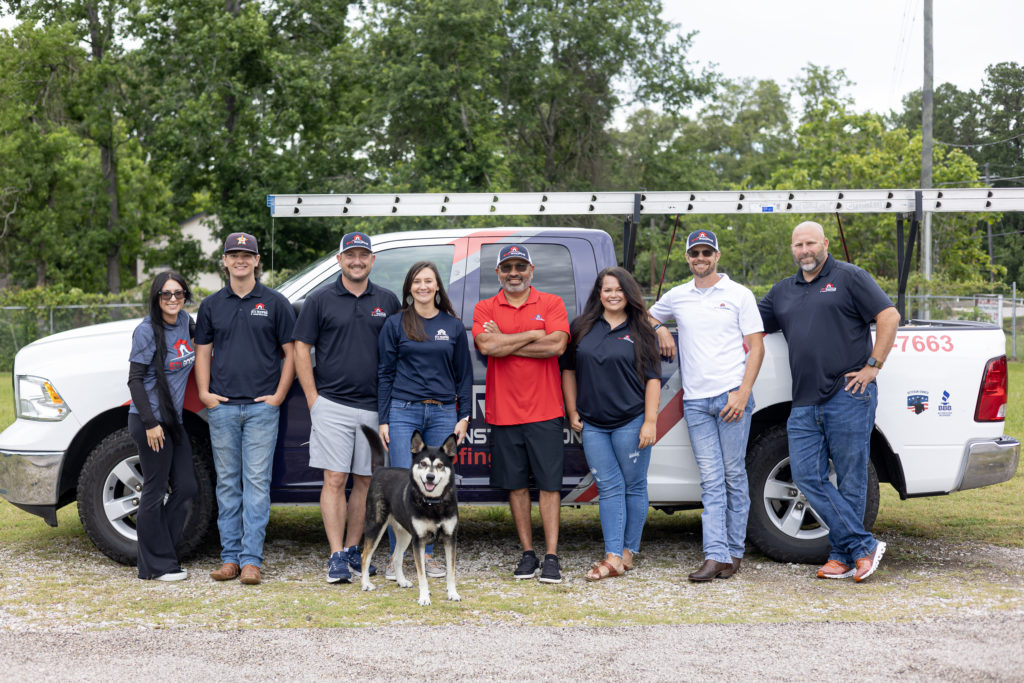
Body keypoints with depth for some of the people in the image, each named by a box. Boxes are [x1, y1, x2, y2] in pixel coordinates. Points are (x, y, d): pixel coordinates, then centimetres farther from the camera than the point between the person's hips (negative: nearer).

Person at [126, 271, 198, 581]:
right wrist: (151, 423, -17)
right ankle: (156, 565, 7)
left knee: (186, 487, 8)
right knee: (155, 491, -1)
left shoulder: (185, 322, 7)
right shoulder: (147, 331, -12)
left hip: (173, 419, 8)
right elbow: (135, 379, -13)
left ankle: (162, 552, 20)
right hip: (149, 421, -8)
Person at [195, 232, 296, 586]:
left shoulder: (275, 303, 4)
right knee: (228, 482, 6)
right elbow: (203, 352, 14)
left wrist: (279, 395, -4)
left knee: (257, 481, -4)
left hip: (261, 407, -2)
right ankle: (230, 557, 12)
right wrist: (204, 393, 1)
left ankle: (251, 559, -2)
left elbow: (290, 352, 5)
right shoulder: (211, 305, 11)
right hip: (222, 407, 3)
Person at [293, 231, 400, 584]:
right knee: (335, 480, -6)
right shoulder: (320, 300, 3)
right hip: (332, 405, -3)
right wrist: (313, 399, -5)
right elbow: (301, 349, 2)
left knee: (365, 481, 8)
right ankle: (337, 557, -4)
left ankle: (353, 549, 19)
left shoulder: (387, 301, 10)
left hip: (374, 407, 3)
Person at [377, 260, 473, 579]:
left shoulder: (454, 326, 10)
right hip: (403, 412, -2)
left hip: (443, 414, 2)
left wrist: (464, 417, 5)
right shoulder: (395, 324, 5)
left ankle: (427, 555, 16)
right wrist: (383, 420, -1)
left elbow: (464, 375, 12)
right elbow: (385, 373, 4)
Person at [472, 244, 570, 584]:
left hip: (544, 411, -2)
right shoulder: (485, 309, 6)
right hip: (503, 412, 2)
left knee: (549, 484, -3)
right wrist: (533, 334, -9)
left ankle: (551, 557, 1)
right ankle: (528, 553, 17)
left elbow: (557, 345, -13)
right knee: (516, 484, 7)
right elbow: (487, 345, -12)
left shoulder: (551, 304, 4)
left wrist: (504, 343, -9)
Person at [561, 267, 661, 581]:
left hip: (630, 422, -2)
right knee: (608, 487, 0)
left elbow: (653, 379, 0)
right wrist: (572, 413, 10)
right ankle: (613, 557, -4)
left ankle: (628, 551, 15)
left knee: (634, 486, 5)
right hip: (592, 425, 2)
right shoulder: (582, 328, 9)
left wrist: (650, 421, -7)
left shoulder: (639, 331, 3)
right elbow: (569, 370, 16)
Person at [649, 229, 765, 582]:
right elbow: (647, 318, 32)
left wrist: (743, 394, -10)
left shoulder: (739, 295, 4)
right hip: (695, 400, 3)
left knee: (734, 476, 2)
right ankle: (715, 555, -6)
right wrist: (661, 330, 8)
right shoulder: (676, 297, 13)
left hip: (732, 396, -3)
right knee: (711, 481, -1)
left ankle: (734, 551, 9)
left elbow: (756, 347, 1)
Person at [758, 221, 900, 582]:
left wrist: (872, 366, -9)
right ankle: (864, 546, 1)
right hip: (804, 404, 6)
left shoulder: (849, 277, 3)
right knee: (807, 477, -4)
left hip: (848, 397, -6)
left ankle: (844, 555, 9)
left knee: (850, 480, 0)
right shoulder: (783, 291, 20)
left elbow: (889, 316, -4)